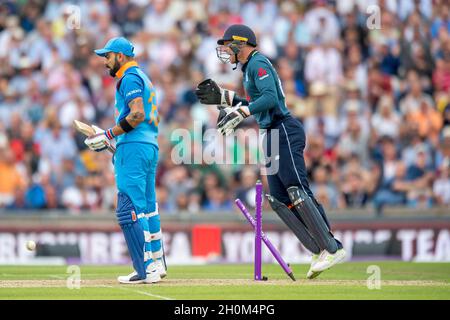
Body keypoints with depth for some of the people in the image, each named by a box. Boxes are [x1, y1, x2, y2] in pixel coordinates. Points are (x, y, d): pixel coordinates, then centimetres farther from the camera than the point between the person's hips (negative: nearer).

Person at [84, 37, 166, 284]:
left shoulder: (129, 78, -7)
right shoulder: (143, 78, 24)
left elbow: (137, 114, -20)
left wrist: (108, 135, -16)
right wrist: (116, 143, 23)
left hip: (134, 147, -11)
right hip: (150, 145, 11)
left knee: (129, 210, -13)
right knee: (147, 207, 14)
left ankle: (145, 269, -19)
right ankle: (157, 264, 16)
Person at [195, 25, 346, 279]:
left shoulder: (258, 63, -7)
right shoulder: (250, 67, 23)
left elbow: (270, 98, -21)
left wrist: (240, 113, -25)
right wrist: (224, 97, 30)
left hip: (284, 131, -10)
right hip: (273, 136, 10)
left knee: (297, 191, -17)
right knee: (280, 199, 3)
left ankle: (333, 248, -21)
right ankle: (320, 252, -1)